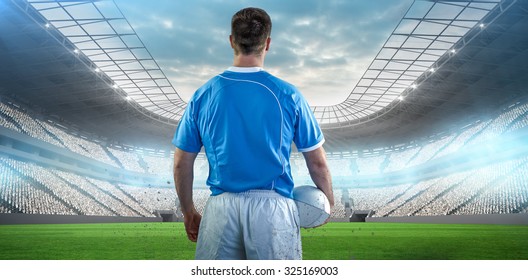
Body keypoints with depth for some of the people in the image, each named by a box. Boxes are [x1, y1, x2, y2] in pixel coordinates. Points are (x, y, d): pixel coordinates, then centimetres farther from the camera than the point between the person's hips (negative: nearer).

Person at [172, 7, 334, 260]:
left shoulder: (203, 95, 1)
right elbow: (317, 163, 1)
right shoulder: (288, 95, -4)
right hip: (273, 207, -1)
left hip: (221, 208, 2)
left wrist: (189, 213, 19)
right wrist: (328, 200, 19)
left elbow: (182, 164, 5)